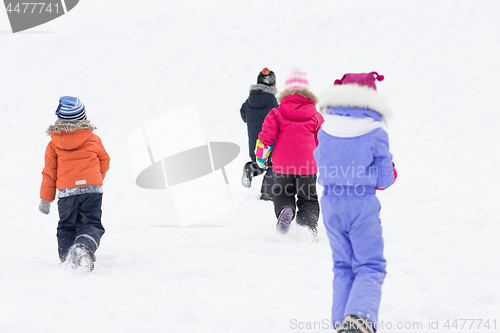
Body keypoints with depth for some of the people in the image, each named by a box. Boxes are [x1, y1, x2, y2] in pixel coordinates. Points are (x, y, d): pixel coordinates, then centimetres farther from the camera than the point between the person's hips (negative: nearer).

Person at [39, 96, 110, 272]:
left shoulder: (54, 143, 2)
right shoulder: (94, 140, 4)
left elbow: (49, 173, 5)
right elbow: (104, 163, 16)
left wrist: (45, 199, 14)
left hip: (66, 192, 1)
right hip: (92, 189, 0)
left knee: (66, 226, 15)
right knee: (91, 224, 0)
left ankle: (68, 259, 6)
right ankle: (84, 247, -29)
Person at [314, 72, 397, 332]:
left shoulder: (324, 131, 0)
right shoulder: (376, 134, -8)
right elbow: (384, 180, -4)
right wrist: (389, 168, 16)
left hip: (331, 203, 4)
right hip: (363, 204, -4)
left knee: (342, 266, 17)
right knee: (370, 266, 1)